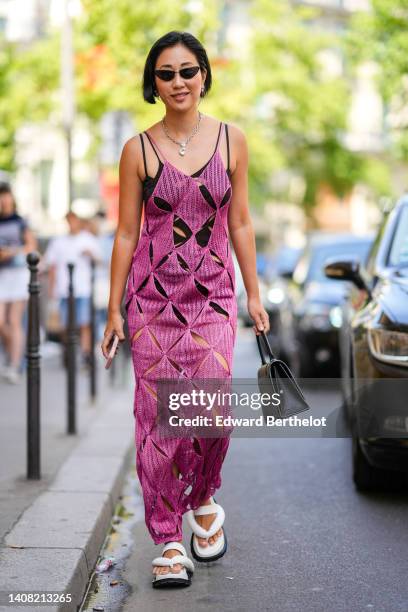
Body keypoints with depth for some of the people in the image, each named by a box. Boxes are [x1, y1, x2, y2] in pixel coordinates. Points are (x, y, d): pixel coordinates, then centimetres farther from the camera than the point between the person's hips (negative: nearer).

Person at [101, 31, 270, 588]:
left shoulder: (231, 140, 4)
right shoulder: (139, 150, 1)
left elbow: (240, 223, 8)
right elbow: (126, 233, 3)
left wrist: (254, 295, 7)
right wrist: (114, 309, 1)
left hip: (213, 295, 0)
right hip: (152, 294, 0)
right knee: (157, 414, -1)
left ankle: (204, 500, 18)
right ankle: (169, 541, 10)